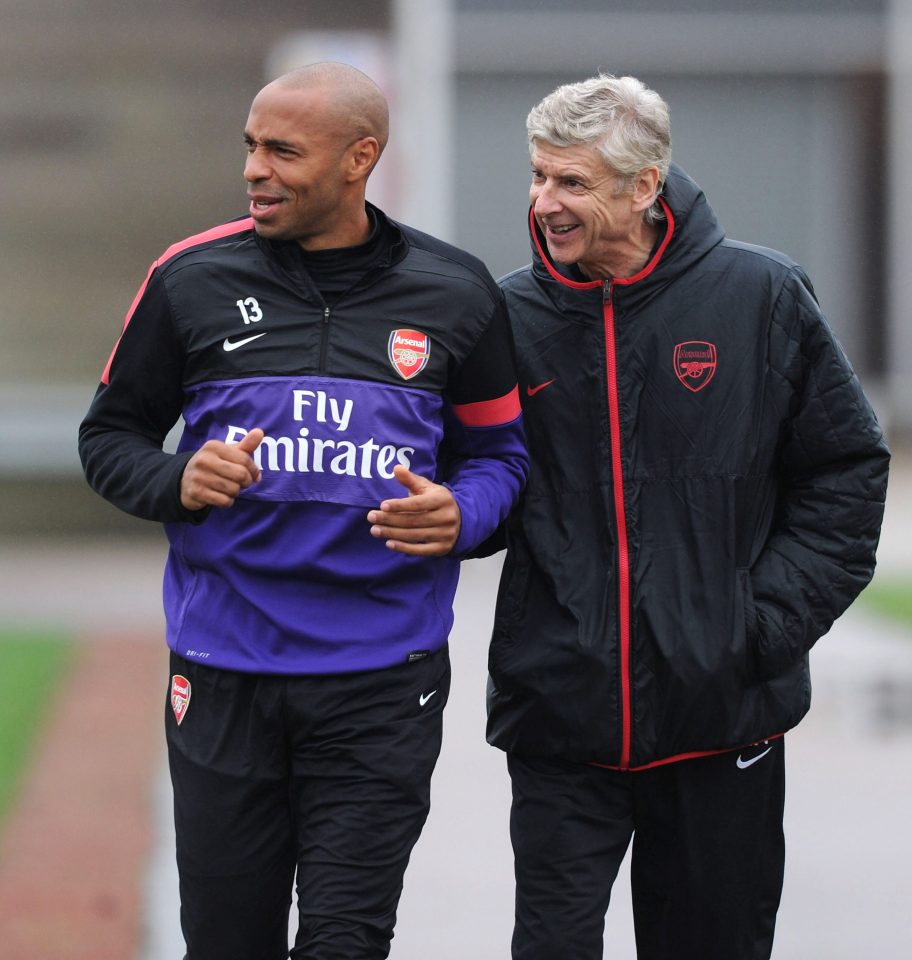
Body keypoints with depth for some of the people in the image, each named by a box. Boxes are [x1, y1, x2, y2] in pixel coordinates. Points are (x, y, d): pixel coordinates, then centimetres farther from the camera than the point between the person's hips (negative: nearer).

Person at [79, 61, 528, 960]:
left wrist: (461, 516, -10)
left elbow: (499, 451, 12)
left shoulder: (452, 295, 2)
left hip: (382, 683, -1)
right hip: (222, 677, 1)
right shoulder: (192, 279, 1)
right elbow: (110, 436, 10)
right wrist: (177, 483, -11)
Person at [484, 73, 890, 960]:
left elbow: (847, 471, 3)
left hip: (721, 719, 0)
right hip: (558, 718, 1)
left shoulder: (760, 297, -3)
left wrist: (768, 623, -6)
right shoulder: (511, 316, 2)